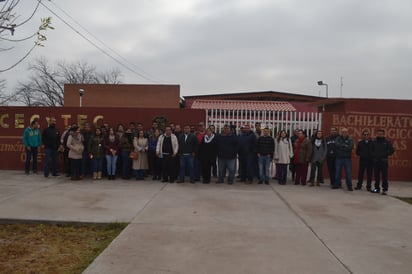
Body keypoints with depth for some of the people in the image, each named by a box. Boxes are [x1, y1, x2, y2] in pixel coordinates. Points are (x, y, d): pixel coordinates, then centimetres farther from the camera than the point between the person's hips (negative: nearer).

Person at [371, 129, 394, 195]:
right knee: (376, 175, 7)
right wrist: (374, 155, -6)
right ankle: (377, 188, 16)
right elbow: (371, 150, 12)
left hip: (383, 161, -2)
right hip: (376, 161, 3)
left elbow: (391, 150, 0)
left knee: (384, 175, -4)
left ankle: (385, 189, 1)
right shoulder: (374, 142, 7)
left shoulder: (387, 142, 1)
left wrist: (384, 155, -11)